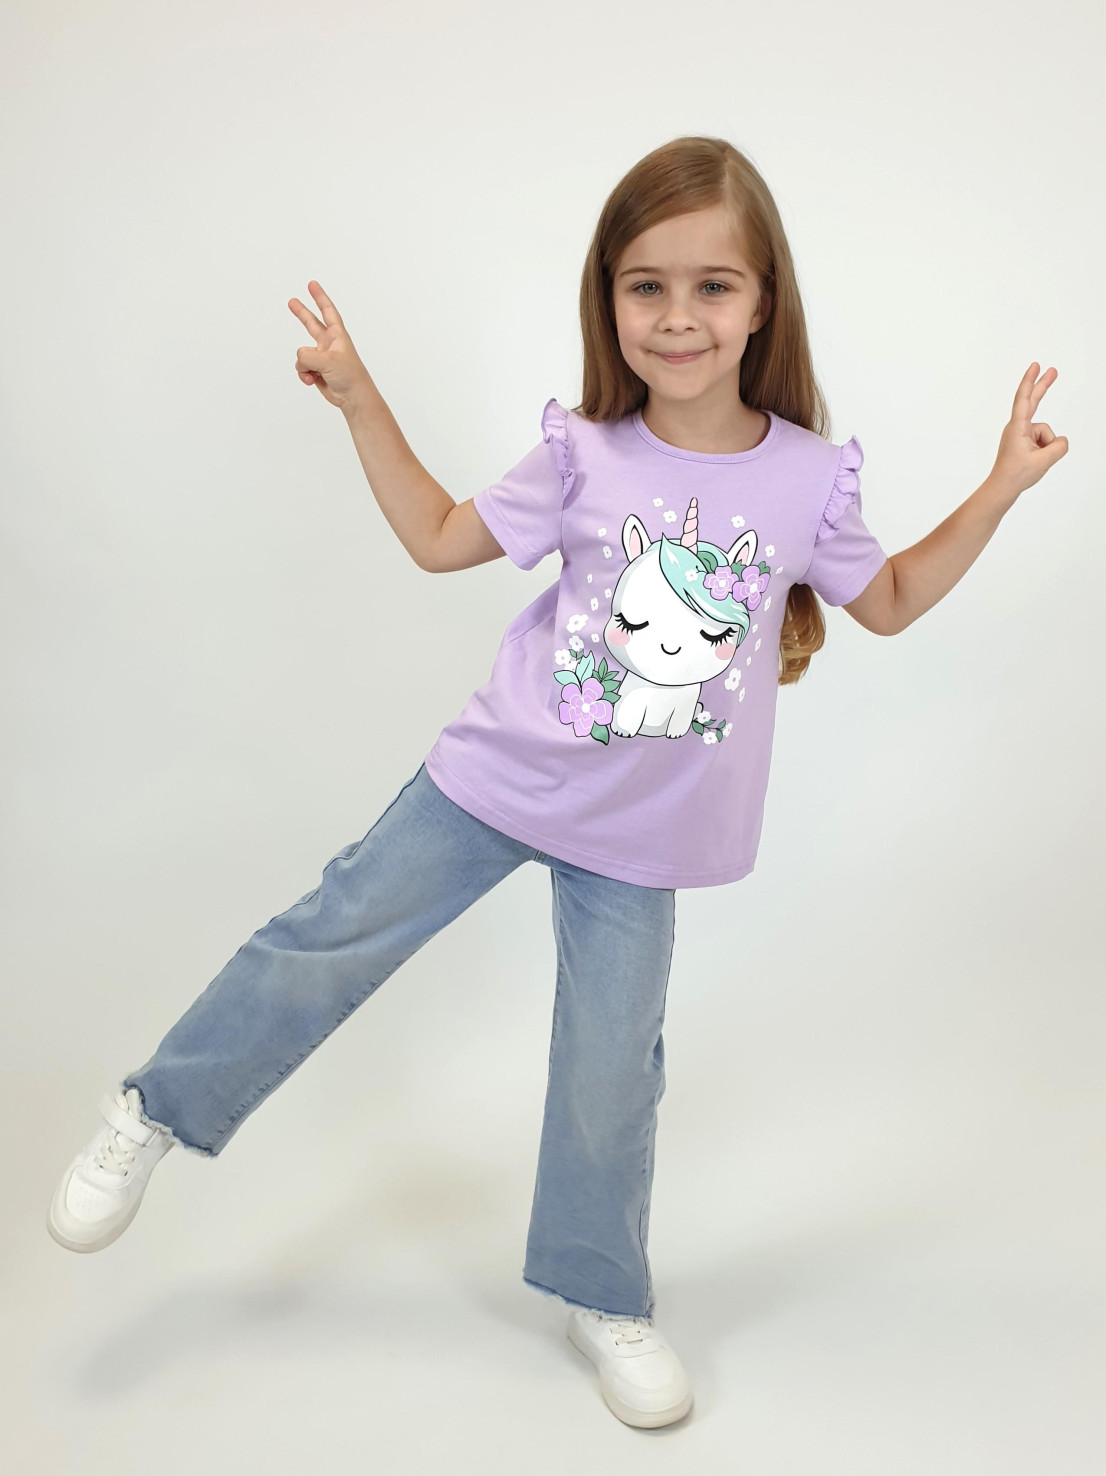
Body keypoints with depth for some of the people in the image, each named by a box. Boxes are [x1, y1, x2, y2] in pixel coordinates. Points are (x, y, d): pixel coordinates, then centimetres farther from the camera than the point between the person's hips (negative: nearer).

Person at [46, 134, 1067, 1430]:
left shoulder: (808, 476, -8)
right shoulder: (585, 456, -10)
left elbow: (889, 601, 9)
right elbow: (441, 540, 2)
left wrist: (998, 491, -1)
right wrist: (358, 400, -4)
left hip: (640, 835, 1)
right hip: (498, 779, 0)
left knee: (610, 1072, 9)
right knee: (333, 939, 2)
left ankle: (601, 1297, 34)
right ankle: (158, 1111, 27)